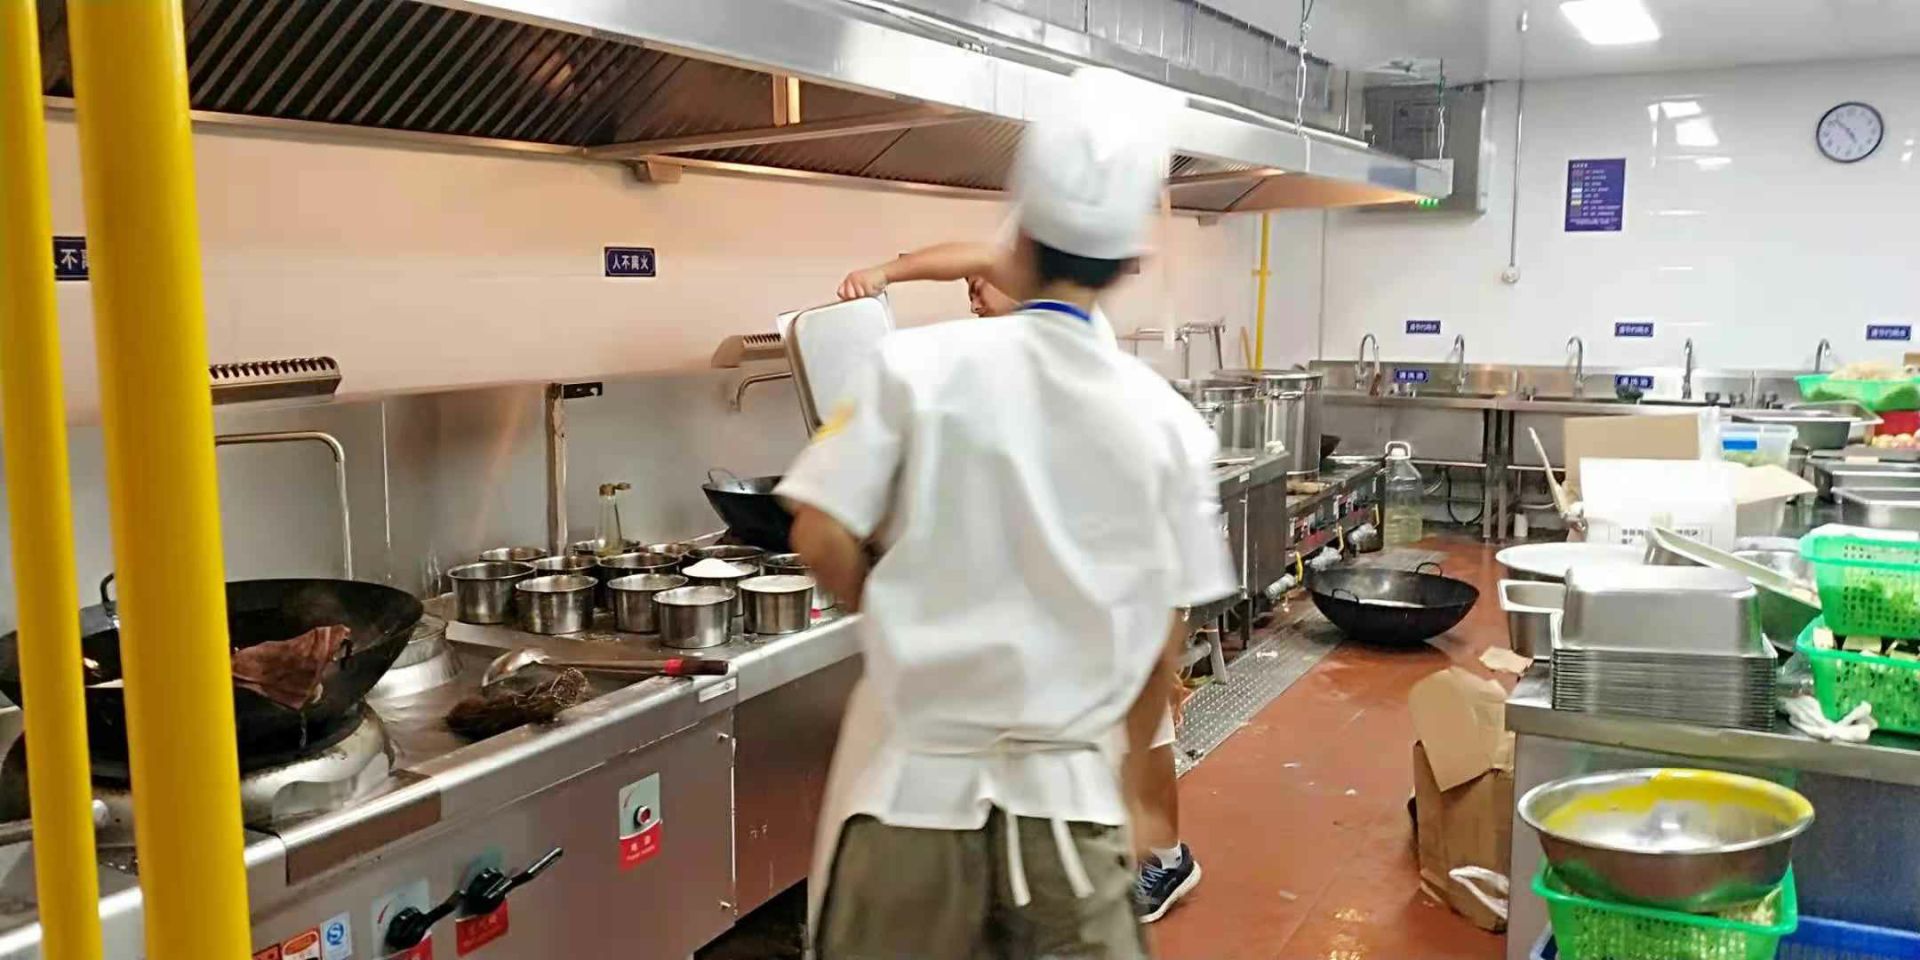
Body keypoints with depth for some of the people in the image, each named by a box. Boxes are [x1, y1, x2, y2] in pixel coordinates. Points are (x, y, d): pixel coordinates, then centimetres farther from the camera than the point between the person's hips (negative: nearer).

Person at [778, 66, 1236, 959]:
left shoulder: (915, 364, -10)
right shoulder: (1165, 419, -3)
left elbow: (822, 540, -11)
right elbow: (1164, 638, 3)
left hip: (915, 778, -1)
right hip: (1071, 791, 1)